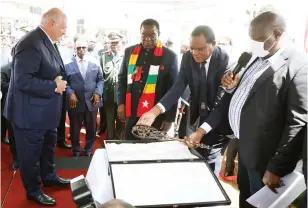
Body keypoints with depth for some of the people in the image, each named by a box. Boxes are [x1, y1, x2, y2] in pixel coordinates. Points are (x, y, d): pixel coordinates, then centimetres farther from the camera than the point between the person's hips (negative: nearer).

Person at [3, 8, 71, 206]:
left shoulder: (49, 42, 6)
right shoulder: (31, 44, -25)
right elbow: (23, 80, -31)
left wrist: (60, 81, -4)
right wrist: (54, 86, -25)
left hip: (46, 111, 10)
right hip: (30, 113, -10)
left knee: (48, 147, 26)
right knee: (31, 154, 10)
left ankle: (49, 177, 46)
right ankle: (34, 191, 28)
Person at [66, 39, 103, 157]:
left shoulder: (95, 65, 9)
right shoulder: (68, 66, 6)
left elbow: (100, 80, 6)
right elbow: (65, 82, 0)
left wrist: (98, 93, -9)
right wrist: (70, 93, -15)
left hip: (91, 102, 1)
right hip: (75, 103, -1)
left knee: (91, 129, 11)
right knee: (75, 129, 11)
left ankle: (89, 151, 30)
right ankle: (76, 151, 30)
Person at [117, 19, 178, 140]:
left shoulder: (169, 56, -4)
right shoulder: (130, 52, 6)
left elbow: (173, 89, -2)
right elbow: (122, 79, 13)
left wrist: (169, 118, -4)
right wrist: (120, 103, 4)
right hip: (132, 113, 3)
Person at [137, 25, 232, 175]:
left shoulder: (225, 61, -22)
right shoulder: (188, 58, -8)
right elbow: (178, 87, -13)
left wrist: (201, 131, -36)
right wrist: (155, 111, -29)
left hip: (215, 123, -4)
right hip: (195, 119, 4)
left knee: (210, 170, 9)